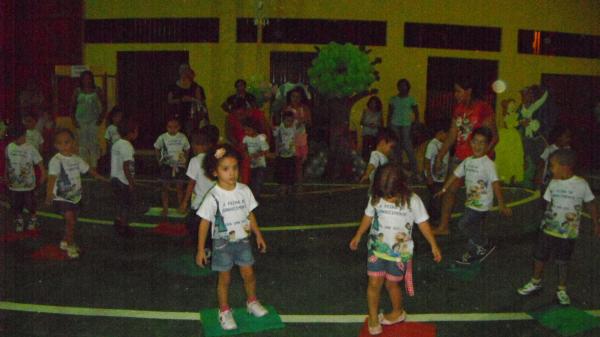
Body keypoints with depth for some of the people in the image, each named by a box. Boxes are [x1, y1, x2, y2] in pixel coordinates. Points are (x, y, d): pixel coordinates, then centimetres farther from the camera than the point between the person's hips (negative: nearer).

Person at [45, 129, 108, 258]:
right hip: (62, 198, -7)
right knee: (70, 221, -12)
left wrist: (102, 178, 26)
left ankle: (65, 242, 39)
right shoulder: (56, 161, -19)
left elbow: (87, 168, 18)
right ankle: (70, 245, 8)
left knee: (72, 221, 18)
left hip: (76, 196, 7)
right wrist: (49, 194, -47)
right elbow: (52, 177, -33)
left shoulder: (76, 158, 2)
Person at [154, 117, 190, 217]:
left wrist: (185, 161, 1)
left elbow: (186, 150, 8)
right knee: (165, 187, 4)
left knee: (179, 186, 7)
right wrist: (159, 160, 2)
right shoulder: (162, 137, -8)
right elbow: (157, 148, 6)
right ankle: (165, 208, 12)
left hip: (179, 165, 1)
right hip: (166, 165, -1)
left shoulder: (182, 137, -5)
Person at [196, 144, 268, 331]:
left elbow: (250, 214, 6)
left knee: (248, 274, 11)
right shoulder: (213, 197, -19)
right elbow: (205, 222, -13)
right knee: (225, 279, 9)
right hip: (222, 243, -3)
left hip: (243, 239, 3)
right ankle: (224, 311, 30)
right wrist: (200, 249, -12)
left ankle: (252, 302, 38)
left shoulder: (244, 190, -7)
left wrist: (258, 235, 10)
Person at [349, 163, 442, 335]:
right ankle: (373, 317, 24)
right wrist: (358, 236, 14)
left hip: (399, 252, -2)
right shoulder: (375, 198, -13)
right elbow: (368, 216, 5)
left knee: (391, 283, 10)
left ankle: (398, 312, 38)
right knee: (374, 283, 2)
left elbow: (423, 223, -7)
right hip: (377, 248, 2)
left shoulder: (412, 201, -19)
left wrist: (434, 245, -3)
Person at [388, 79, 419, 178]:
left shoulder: (411, 99, 5)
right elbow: (389, 114, 13)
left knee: (408, 147, -12)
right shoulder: (393, 99, 10)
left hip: (406, 125, -2)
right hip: (394, 125, 3)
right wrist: (388, 126, 8)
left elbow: (416, 113, 7)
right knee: (397, 148, 4)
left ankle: (414, 170, -11)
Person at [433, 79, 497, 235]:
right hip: (459, 156, 6)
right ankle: (443, 226, 11)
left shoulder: (483, 108, -11)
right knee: (449, 189, 4)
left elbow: (494, 136, -11)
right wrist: (440, 156, 11)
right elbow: (451, 136, 12)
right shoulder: (458, 108, 8)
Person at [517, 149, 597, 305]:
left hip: (568, 233, -3)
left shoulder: (581, 184, -12)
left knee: (563, 262, 10)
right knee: (539, 256, 11)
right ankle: (536, 282, 33)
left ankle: (562, 289, 29)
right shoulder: (553, 183, -3)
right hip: (548, 229, 3)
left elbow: (591, 205, -1)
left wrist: (596, 224, 4)